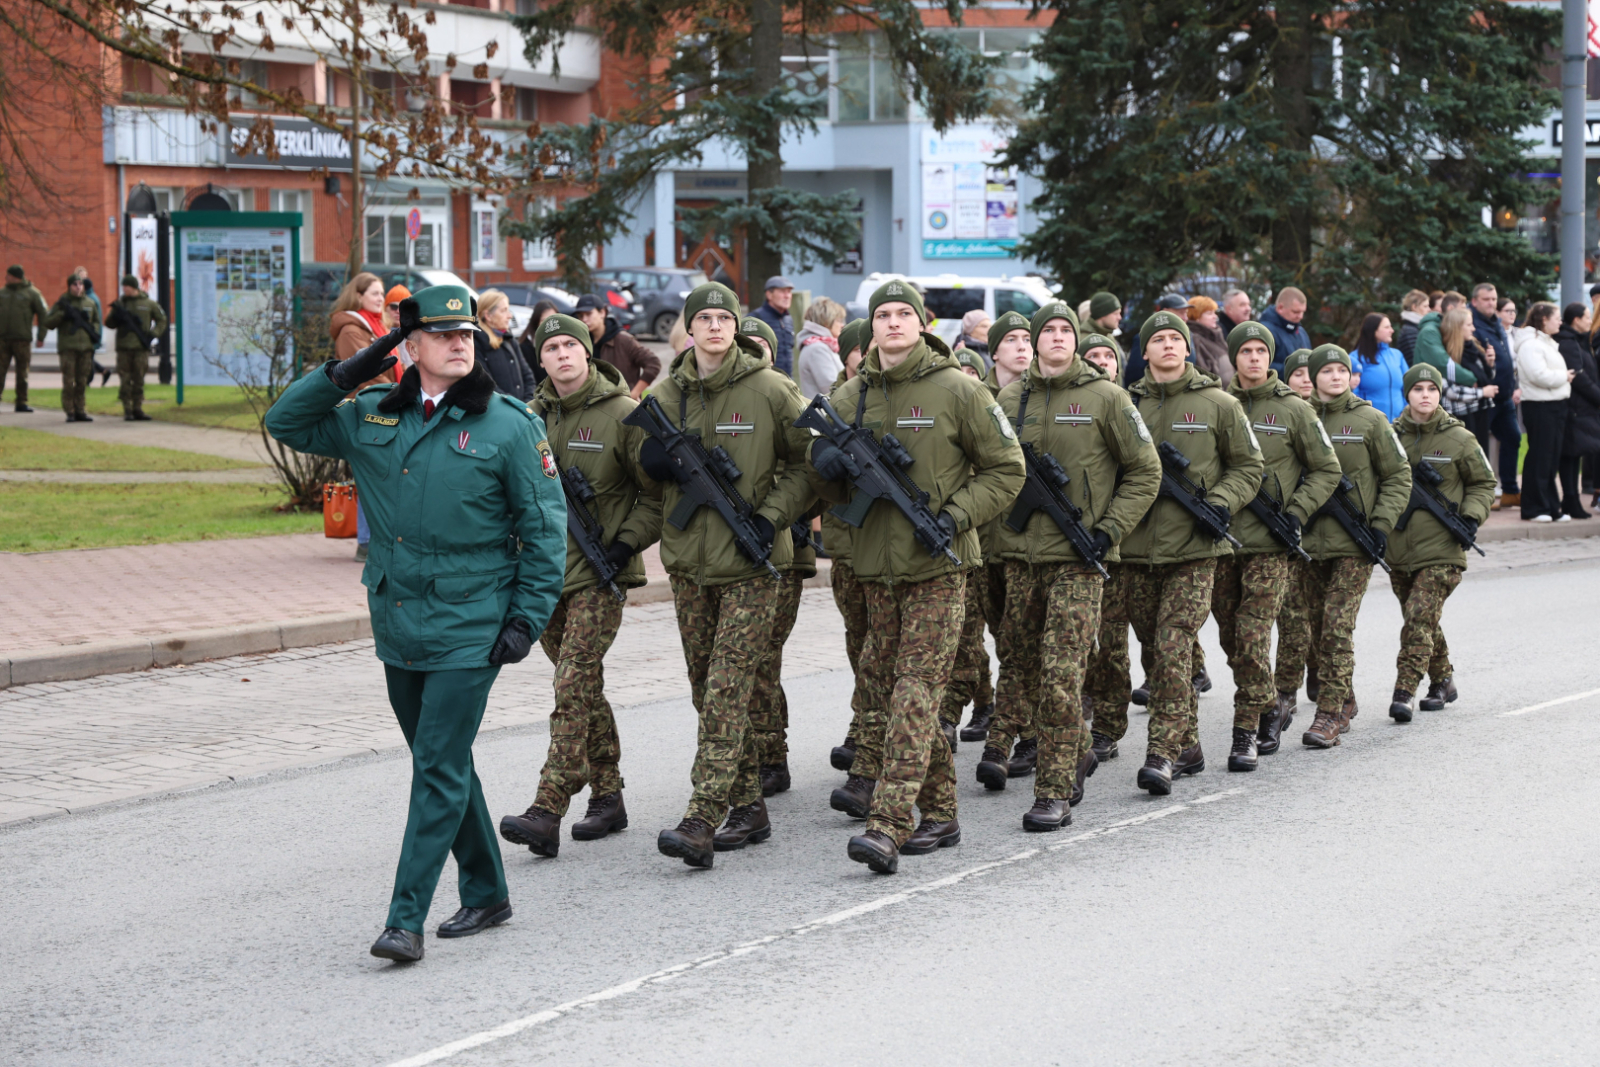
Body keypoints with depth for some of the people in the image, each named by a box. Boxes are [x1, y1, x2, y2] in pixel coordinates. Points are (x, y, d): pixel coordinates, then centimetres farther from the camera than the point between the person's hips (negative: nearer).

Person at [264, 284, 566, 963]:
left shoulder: (508, 425, -6)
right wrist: (345, 373, -1)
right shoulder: (371, 418, 6)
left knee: (439, 771, -8)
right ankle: (486, 894, 29)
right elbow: (286, 423, 14)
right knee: (442, 765, 15)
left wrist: (528, 616, -8)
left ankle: (406, 919, -6)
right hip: (398, 626, 5)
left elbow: (546, 526, -3)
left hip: (469, 628, -5)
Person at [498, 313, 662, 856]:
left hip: (597, 574, -6)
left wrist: (627, 541, -12)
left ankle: (547, 811, -18)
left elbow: (659, 490, -3)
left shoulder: (623, 414, -6)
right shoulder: (531, 417, 9)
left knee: (573, 688, -13)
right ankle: (607, 796, 22)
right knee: (585, 688, 12)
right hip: (544, 571, 6)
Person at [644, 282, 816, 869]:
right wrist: (665, 459, -7)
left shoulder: (770, 389, -4)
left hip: (750, 564, -5)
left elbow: (809, 463, 2)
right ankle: (747, 807, 21)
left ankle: (702, 822, -18)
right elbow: (647, 467, 17)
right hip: (689, 562, 5)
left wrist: (772, 515, -12)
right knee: (709, 692, 9)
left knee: (727, 693, -12)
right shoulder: (666, 394, 7)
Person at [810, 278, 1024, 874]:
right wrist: (829, 467, -6)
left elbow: (1006, 469, 1)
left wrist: (957, 516, -13)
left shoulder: (955, 390, -3)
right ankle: (939, 814, 20)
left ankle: (888, 825, -20)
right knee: (885, 685, 8)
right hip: (876, 564, 6)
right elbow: (833, 489, 18)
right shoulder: (849, 398, 9)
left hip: (938, 565, -5)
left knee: (916, 688, -12)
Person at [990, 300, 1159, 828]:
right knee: (1024, 670, 11)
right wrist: (999, 527, 8)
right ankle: (1077, 754, 32)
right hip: (1020, 554, 5)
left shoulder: (1105, 397, -2)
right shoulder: (1009, 398, 9)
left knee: (1060, 675, -11)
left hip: (1078, 557, -5)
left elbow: (1145, 472, 2)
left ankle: (1055, 793, -7)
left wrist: (1110, 529, -7)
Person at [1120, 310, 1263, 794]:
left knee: (1173, 650, -12)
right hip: (1137, 549, 3)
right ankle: (1187, 746, 20)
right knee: (1155, 648, 8)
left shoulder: (1217, 404, 3)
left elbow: (1248, 466, 9)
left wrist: (1219, 501, -7)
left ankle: (1163, 754, -13)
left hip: (1194, 551, -3)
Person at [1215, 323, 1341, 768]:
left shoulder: (1293, 410, 2)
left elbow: (1326, 470, 7)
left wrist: (1297, 512, -4)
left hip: (1268, 545, -3)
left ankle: (1246, 733, -5)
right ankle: (1272, 709, 29)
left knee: (1253, 638, -10)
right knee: (1230, 638, 9)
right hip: (1221, 539, 3)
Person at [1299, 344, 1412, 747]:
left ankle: (1330, 714, -11)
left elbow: (1398, 476, 4)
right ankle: (1344, 702, 25)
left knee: (1338, 625, -12)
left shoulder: (1369, 420, 0)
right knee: (1318, 627, 8)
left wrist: (1382, 523, -7)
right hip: (1312, 541, 4)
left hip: (1354, 543, -4)